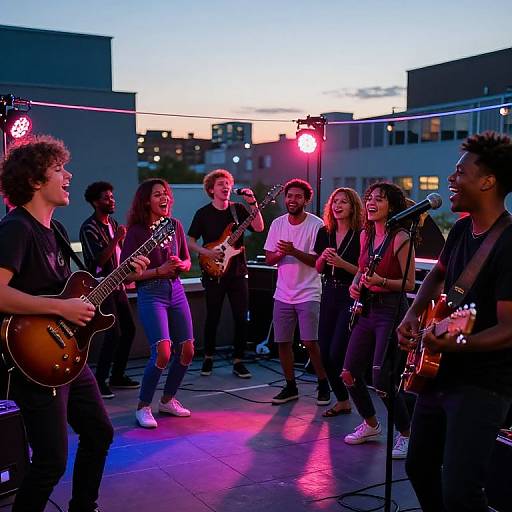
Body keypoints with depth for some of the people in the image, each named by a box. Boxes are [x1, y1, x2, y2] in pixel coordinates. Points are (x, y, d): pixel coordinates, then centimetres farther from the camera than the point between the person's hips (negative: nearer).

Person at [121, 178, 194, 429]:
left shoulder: (175, 225, 9)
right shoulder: (137, 231, -7)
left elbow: (187, 262, 17)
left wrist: (180, 265, -5)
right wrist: (159, 270, -17)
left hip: (176, 290, 6)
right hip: (150, 293, -6)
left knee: (187, 351, 5)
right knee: (163, 352, -18)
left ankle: (167, 400, 26)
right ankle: (143, 407, 1)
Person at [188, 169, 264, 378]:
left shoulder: (238, 209, 7)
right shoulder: (203, 213, 1)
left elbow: (259, 227, -6)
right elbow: (190, 242, 2)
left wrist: (252, 203, -14)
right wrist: (206, 252, -14)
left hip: (237, 272, 2)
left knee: (241, 318, 1)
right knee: (212, 318, 5)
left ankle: (238, 361, 11)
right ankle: (208, 358, 23)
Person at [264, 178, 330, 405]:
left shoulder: (316, 225, -7)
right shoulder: (277, 223, 6)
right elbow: (269, 258, 7)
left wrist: (294, 251, -24)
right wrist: (280, 253, -16)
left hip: (308, 294, -4)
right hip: (283, 294, 5)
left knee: (310, 342, -8)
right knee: (283, 342, 7)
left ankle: (323, 384, 13)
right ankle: (290, 386, 23)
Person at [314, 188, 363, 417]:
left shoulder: (360, 235, -8)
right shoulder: (324, 233, 8)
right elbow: (318, 268, 12)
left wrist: (341, 262, -22)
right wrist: (323, 257, -8)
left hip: (350, 297, -6)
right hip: (329, 295, 6)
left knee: (337, 353, -11)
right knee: (325, 353, 7)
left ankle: (346, 399, 13)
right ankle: (342, 400, 22)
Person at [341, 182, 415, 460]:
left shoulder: (400, 238, -12)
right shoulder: (365, 235, 10)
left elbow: (409, 284, -12)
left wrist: (381, 281, -26)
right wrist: (355, 283, 4)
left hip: (391, 311, -8)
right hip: (367, 309, 8)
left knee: (381, 379, -8)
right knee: (349, 373, 7)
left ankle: (406, 434, 14)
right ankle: (371, 424, 30)